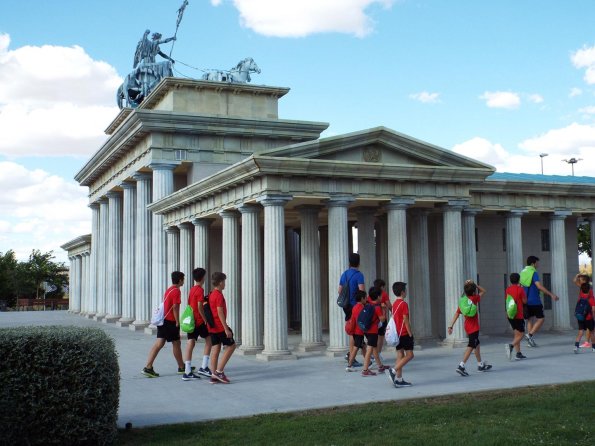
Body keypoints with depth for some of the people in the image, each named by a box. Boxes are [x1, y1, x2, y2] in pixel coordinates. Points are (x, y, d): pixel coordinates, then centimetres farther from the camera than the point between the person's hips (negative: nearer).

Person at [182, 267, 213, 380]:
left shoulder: (192, 289, 12)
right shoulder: (200, 290, -12)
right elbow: (200, 307, -17)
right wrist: (205, 319, -10)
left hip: (190, 320, 7)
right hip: (199, 321, -7)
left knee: (190, 343, 3)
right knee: (209, 340, 8)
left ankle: (187, 372, 0)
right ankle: (204, 367, 5)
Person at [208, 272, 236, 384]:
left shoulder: (211, 294, 14)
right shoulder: (219, 295, -14)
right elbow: (220, 312, -20)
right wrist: (226, 328, -20)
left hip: (212, 327, 9)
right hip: (220, 326, -9)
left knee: (215, 348, 8)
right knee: (231, 346, 0)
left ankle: (214, 375, 8)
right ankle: (219, 371, -5)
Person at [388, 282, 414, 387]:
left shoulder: (395, 304, 11)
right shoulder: (404, 304, -13)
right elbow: (406, 321, -15)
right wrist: (411, 334, -11)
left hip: (397, 334, 8)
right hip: (405, 334, -8)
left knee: (400, 356, 9)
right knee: (409, 355, -2)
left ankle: (399, 379, 7)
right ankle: (394, 371, -13)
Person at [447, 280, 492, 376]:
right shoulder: (474, 299, -13)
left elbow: (456, 314, -4)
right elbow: (483, 291, 3)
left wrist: (450, 326, -5)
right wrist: (474, 284, -1)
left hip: (468, 326, 8)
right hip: (473, 327, -8)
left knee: (477, 344, 21)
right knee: (471, 346, -8)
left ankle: (480, 365, 33)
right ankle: (461, 366, -18)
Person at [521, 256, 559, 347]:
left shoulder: (522, 272, 12)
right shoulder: (533, 273, -11)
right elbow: (539, 286, -23)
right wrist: (551, 294, -24)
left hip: (526, 301, 7)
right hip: (535, 301, -7)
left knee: (530, 320, 13)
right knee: (540, 319, 2)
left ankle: (530, 341, 8)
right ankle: (530, 335, -13)